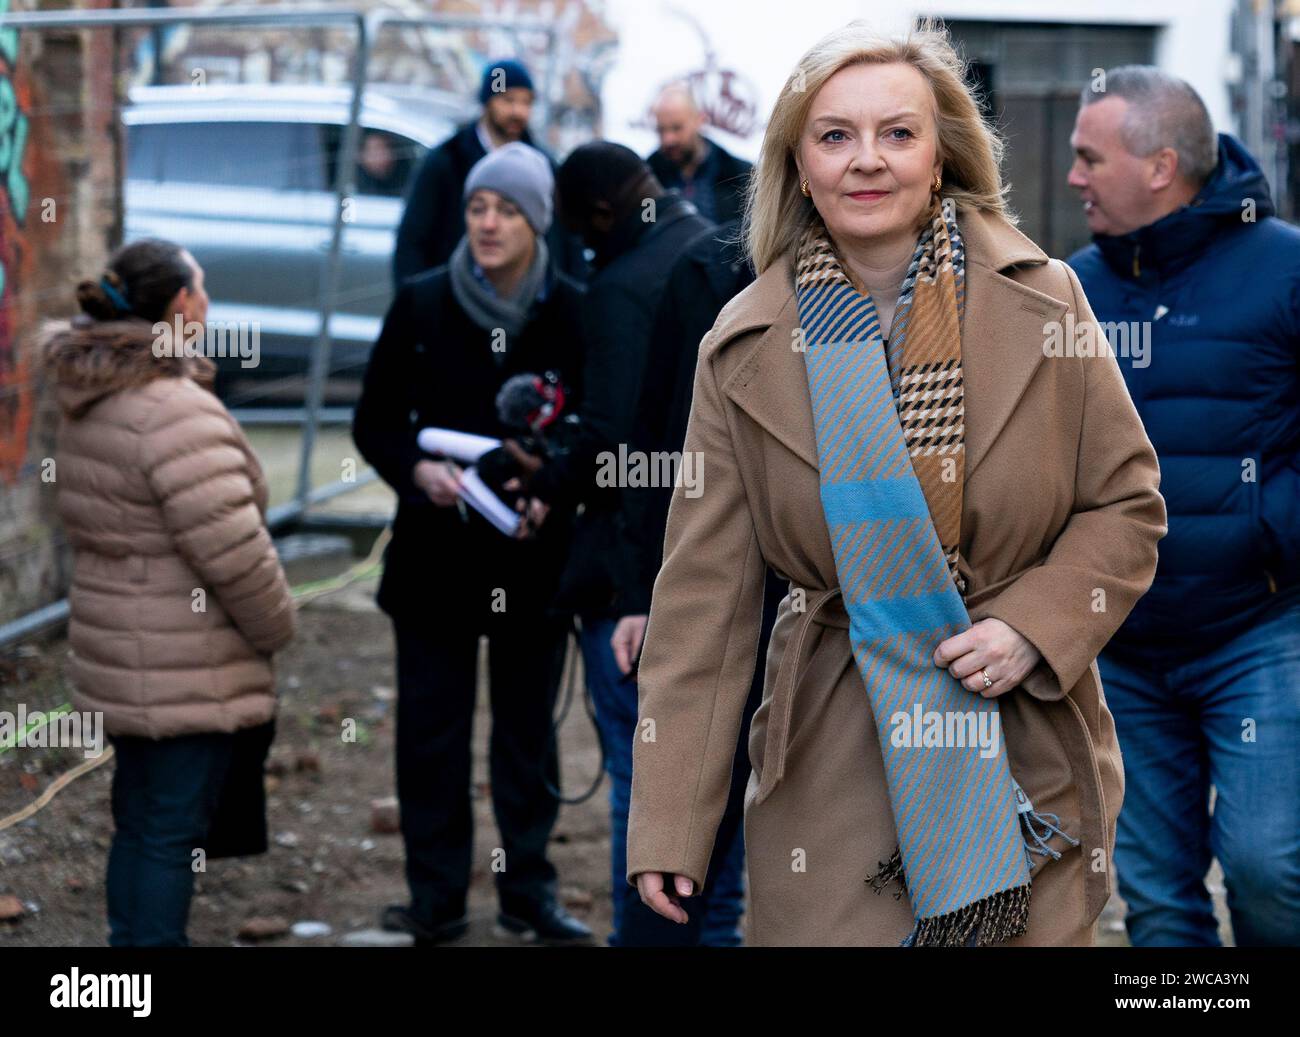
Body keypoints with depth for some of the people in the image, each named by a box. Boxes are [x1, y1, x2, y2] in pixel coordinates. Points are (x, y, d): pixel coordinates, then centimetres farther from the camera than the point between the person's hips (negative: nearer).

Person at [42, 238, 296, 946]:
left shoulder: (89, 403, 9)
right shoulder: (178, 412, -22)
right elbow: (231, 550, -24)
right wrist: (276, 627, -7)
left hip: (117, 655, 9)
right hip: (188, 673, -9)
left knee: (139, 821, 17)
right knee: (174, 831, -3)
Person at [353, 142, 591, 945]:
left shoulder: (574, 314, -2)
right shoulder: (422, 305, 0)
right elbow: (375, 421, 4)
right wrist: (418, 470, -14)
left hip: (536, 554, 0)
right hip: (437, 549, 1)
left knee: (528, 727, 9)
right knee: (431, 725, 3)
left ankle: (529, 891, 20)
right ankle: (437, 899, 12)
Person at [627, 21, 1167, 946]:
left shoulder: (1042, 303, -1)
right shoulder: (745, 352, -1)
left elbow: (1127, 503, 6)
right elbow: (705, 592, -1)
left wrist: (1032, 627, -12)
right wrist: (667, 826, -5)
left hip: (1029, 760, 1)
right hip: (834, 759, 0)